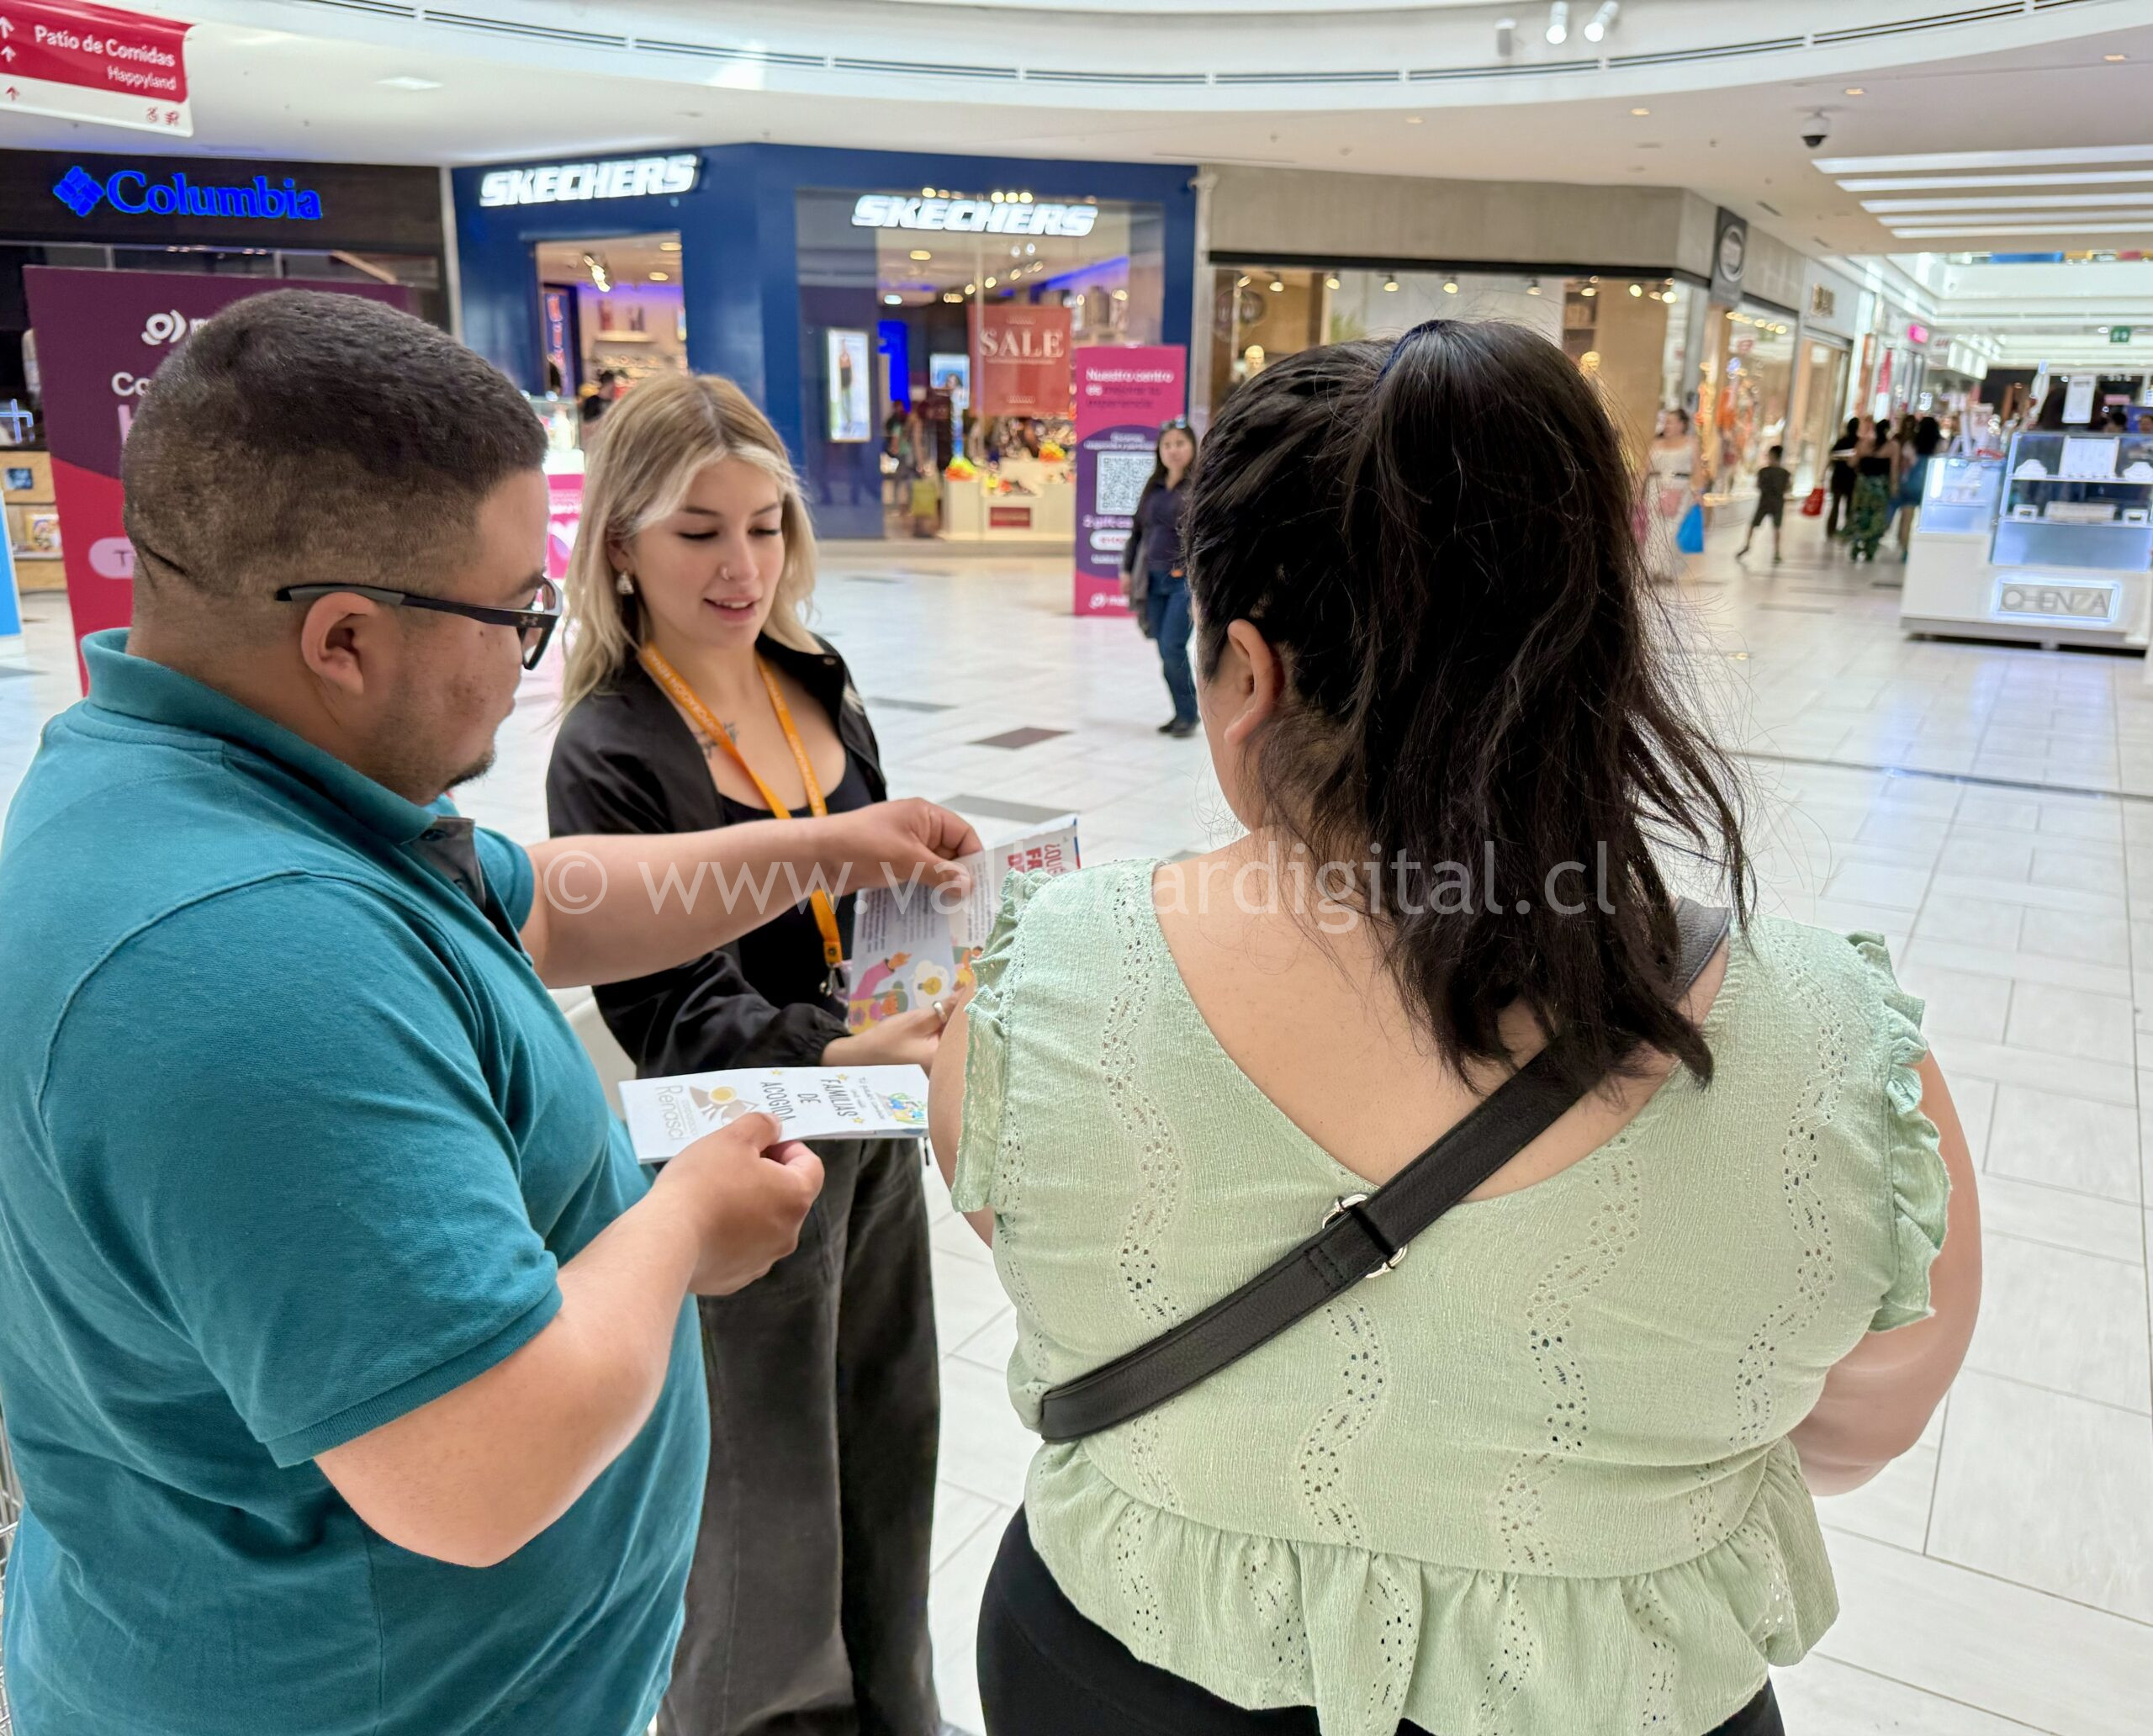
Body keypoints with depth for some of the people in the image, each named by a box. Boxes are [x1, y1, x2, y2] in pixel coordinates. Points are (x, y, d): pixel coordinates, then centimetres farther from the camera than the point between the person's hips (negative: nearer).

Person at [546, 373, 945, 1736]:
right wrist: (840, 1053, -38)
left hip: (872, 1124, 7)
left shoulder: (816, 678, 1)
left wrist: (929, 1022, 4)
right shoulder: (608, 757, -18)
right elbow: (678, 1013, -23)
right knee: (766, 1484, 11)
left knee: (889, 1436, 21)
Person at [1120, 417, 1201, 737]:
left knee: (1172, 647, -11)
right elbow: (1137, 529, 20)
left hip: (1186, 579, -6)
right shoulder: (1153, 488, 12)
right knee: (1165, 651, 8)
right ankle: (1182, 712, 20)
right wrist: (1128, 569, 16)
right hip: (1154, 579, 6)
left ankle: (1188, 715, 4)